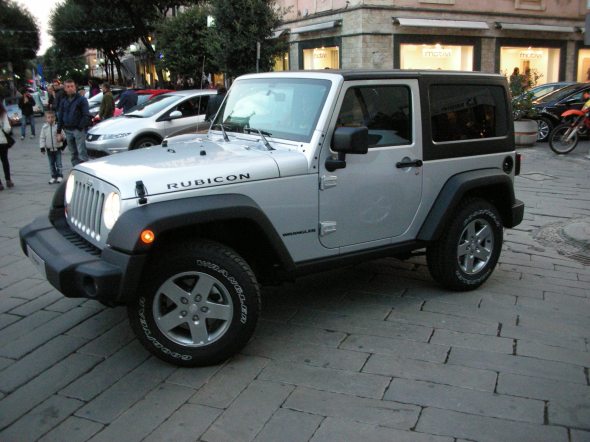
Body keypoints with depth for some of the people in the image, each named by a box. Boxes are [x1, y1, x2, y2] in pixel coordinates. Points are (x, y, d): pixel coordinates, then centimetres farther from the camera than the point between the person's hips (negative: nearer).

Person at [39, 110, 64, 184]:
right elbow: (42, 138, 1)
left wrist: (61, 138, -27)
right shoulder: (44, 127, -1)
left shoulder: (57, 126, -7)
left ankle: (60, 176, 7)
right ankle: (54, 176, 17)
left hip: (57, 148, -3)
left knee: (58, 163, -1)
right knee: (51, 164, 9)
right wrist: (42, 147, -4)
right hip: (49, 149, 3)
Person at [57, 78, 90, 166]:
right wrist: (59, 131, 10)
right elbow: (60, 117, 16)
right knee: (73, 154, 10)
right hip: (68, 130, 5)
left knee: (82, 153, -9)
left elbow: (86, 115, -6)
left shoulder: (81, 99, -1)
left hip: (79, 130, -5)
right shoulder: (63, 101, 14)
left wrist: (80, 127, -14)